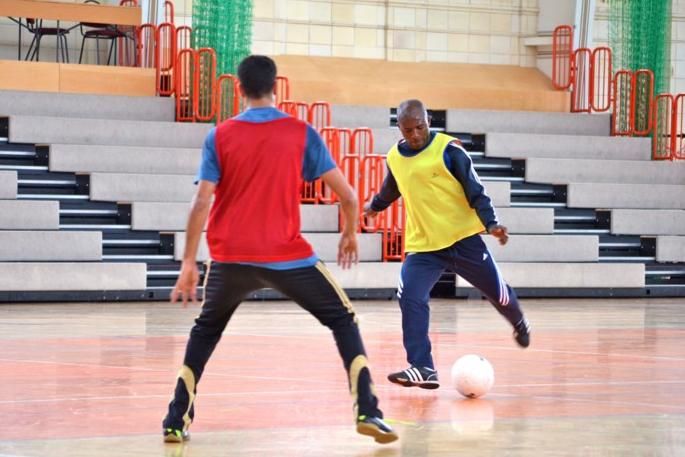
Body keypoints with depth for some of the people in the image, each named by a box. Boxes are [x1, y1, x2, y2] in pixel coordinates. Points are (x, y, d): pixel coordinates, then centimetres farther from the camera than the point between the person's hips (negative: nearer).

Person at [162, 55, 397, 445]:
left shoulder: (220, 136, 1)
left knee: (205, 332, 24)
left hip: (230, 258, 2)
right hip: (287, 257, -1)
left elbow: (201, 204, -5)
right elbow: (347, 194, -1)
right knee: (344, 321, 13)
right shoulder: (300, 133, 0)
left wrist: (189, 263, 1)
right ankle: (367, 411, -3)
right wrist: (350, 233, 18)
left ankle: (177, 421, 16)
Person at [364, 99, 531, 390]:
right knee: (410, 298, -20)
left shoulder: (448, 150, -12)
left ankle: (519, 323, 46)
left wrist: (490, 223, -25)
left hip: (463, 239, -3)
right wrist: (375, 206, 43)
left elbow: (475, 191, -11)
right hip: (422, 246, 3)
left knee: (497, 293, 9)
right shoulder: (394, 158, 3)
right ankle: (422, 369, -18)